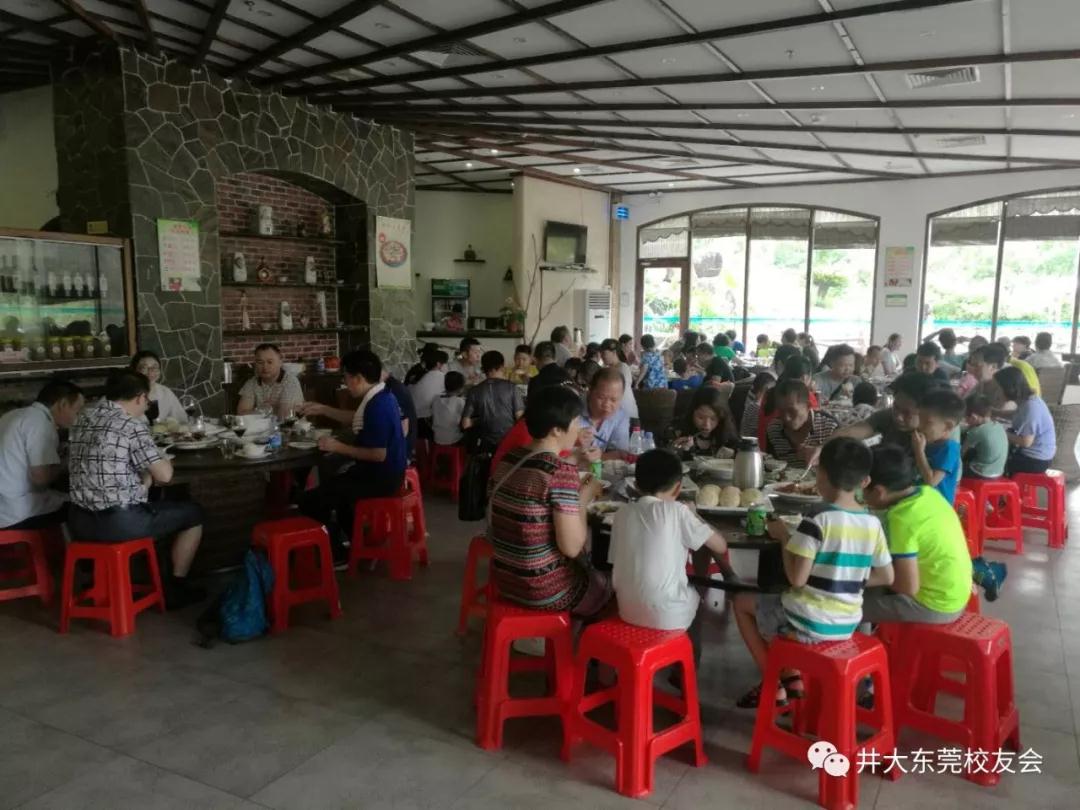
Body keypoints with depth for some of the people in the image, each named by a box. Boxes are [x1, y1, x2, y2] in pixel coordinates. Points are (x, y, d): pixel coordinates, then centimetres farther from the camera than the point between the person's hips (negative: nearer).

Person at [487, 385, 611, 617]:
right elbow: (571, 547, -23)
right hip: (545, 589, -7)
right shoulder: (561, 472, -23)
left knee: (591, 572, 30)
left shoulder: (507, 460, 0)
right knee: (609, 587, 21)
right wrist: (583, 499, -8)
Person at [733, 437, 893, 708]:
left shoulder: (816, 522, -21)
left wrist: (783, 536, -8)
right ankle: (792, 677, 21)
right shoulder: (873, 524, -2)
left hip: (807, 624, -7)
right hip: (847, 625, 7)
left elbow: (797, 579, -21)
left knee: (743, 602, 18)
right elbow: (887, 577, 5)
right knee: (776, 604, 32)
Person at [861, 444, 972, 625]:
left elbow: (909, 587, -23)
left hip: (935, 605, -9)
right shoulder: (928, 492, -2)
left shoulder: (901, 519, -25)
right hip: (955, 596, 9)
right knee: (873, 589, 22)